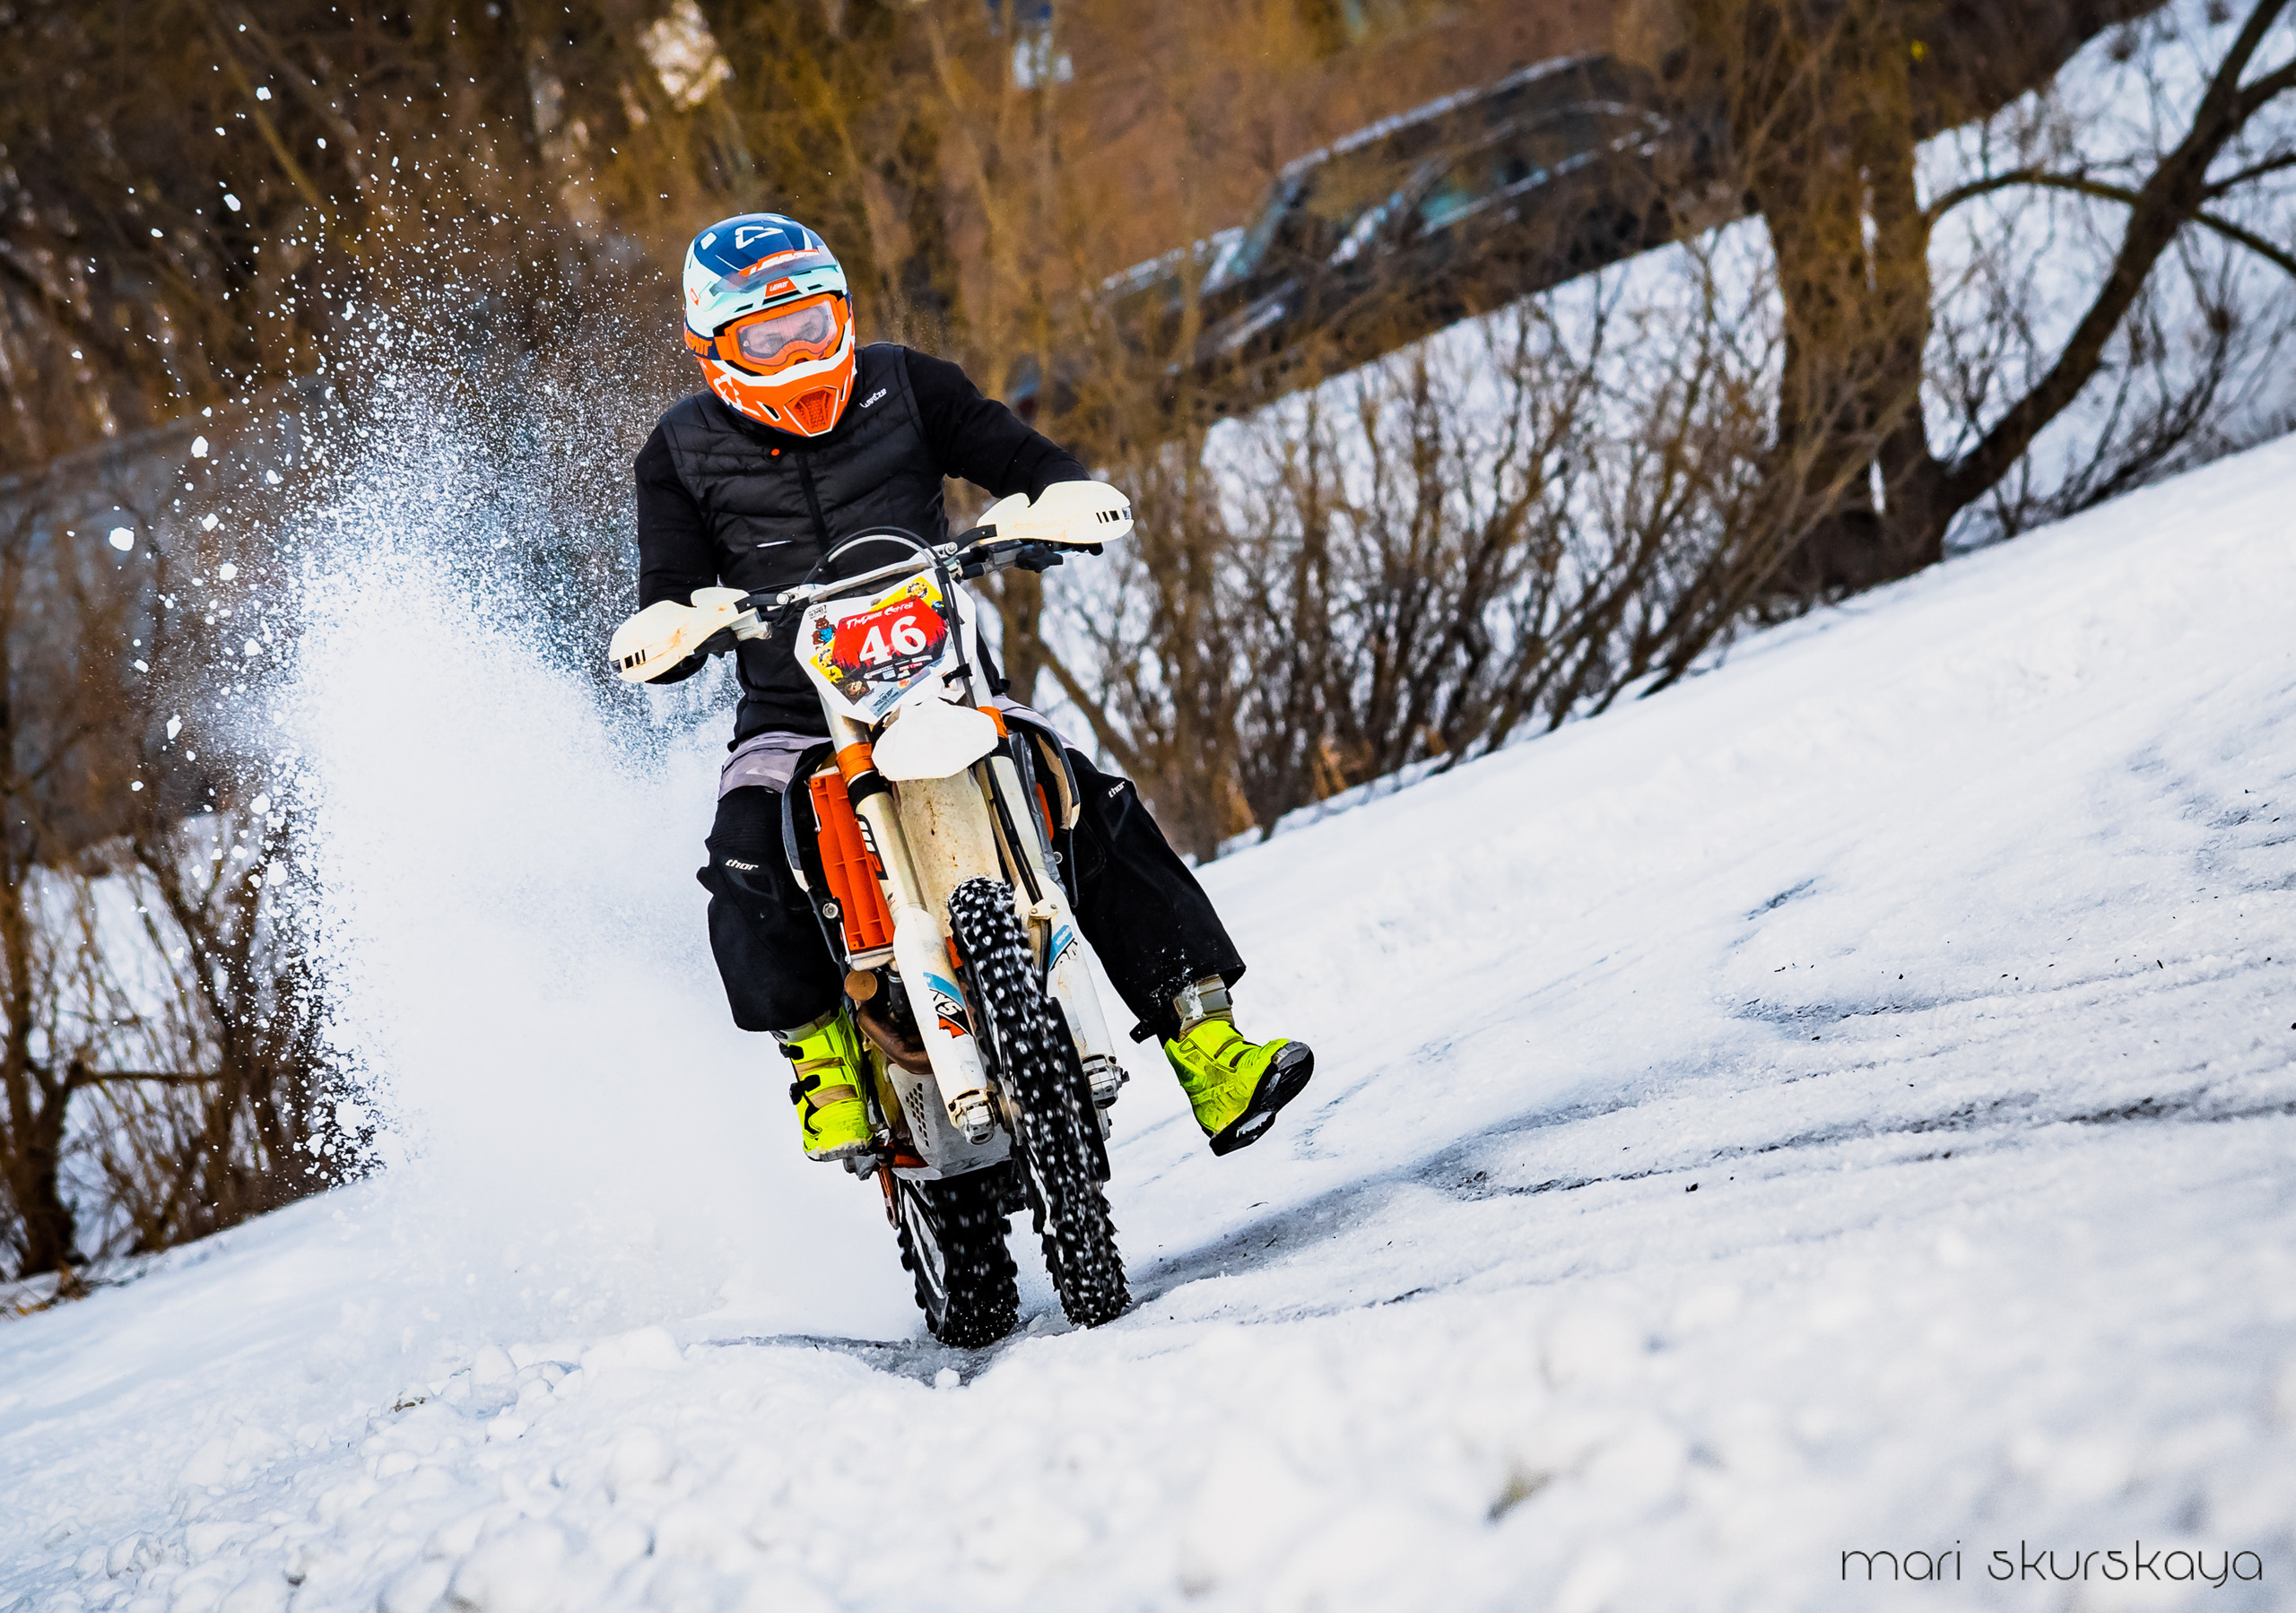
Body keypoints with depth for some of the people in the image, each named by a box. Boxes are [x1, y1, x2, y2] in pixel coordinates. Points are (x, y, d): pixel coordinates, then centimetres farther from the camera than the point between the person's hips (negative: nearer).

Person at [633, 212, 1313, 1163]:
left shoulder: (902, 387, 5)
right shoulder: (682, 456, 2)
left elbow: (1024, 460, 1)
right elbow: (671, 603, -1)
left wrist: (1066, 499, -22)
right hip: (795, 718, -1)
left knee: (1100, 813, -20)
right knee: (748, 860, -31)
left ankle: (1210, 1054, -17)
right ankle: (820, 1056, -10)